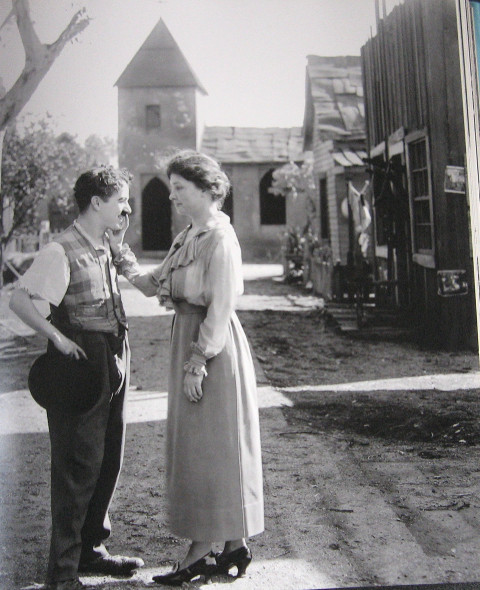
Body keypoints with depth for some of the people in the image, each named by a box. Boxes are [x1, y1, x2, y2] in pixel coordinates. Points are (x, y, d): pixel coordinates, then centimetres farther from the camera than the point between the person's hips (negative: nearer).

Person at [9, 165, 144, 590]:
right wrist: (57, 337, -21)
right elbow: (19, 299, -20)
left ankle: (92, 550, 30)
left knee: (109, 460, 15)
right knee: (79, 464, -4)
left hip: (114, 359, 9)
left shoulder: (106, 249, 12)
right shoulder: (61, 251, -14)